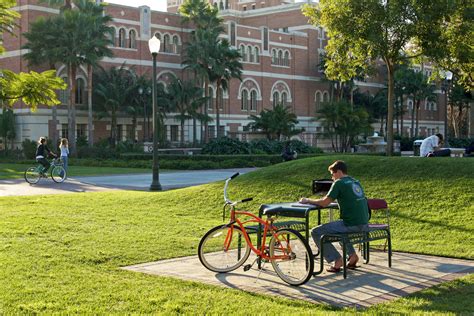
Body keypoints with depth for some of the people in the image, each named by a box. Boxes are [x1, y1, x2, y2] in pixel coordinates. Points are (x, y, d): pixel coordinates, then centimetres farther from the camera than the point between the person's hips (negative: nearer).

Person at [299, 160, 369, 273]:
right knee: (337, 227, 37)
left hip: (351, 225, -9)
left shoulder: (339, 183, -8)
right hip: (364, 224, 9)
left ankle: (337, 260, 1)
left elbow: (325, 203, -11)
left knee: (316, 232, 1)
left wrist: (308, 200, 4)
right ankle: (352, 255, 23)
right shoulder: (356, 182, 17)